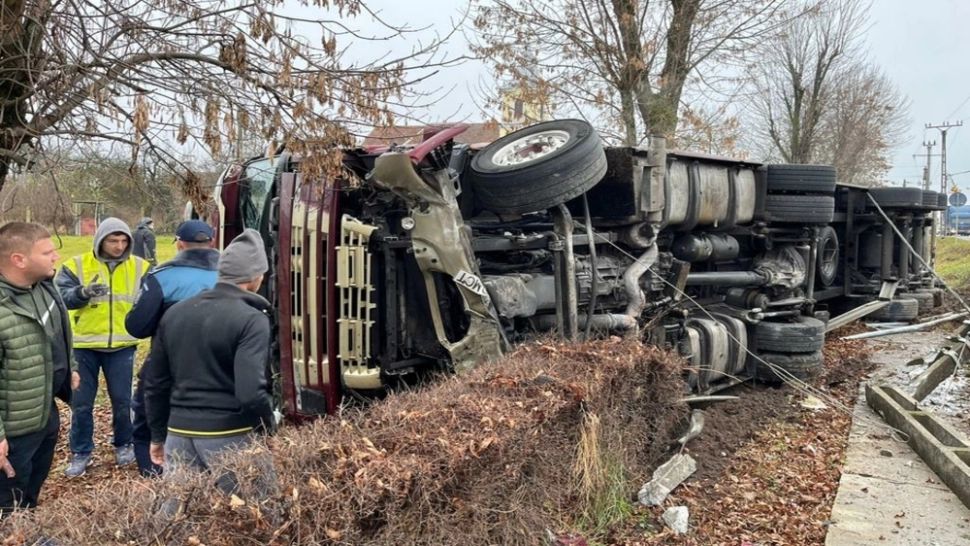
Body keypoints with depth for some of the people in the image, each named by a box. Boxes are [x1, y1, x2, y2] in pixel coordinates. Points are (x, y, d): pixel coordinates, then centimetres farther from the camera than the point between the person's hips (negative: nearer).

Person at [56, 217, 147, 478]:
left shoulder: (139, 267, 2)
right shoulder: (77, 265, -4)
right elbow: (60, 296, -13)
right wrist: (83, 292, -30)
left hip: (122, 345, 1)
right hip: (84, 345, -1)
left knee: (122, 399, 10)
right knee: (81, 402, 8)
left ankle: (124, 444, 31)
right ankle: (81, 453, 23)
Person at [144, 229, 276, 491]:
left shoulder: (174, 312, 9)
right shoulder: (251, 319, -13)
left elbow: (155, 383, 14)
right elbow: (251, 392, -22)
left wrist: (158, 435, 23)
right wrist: (270, 429, -6)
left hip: (179, 433, 6)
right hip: (229, 436, -5)